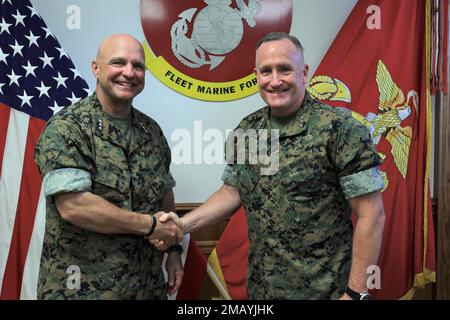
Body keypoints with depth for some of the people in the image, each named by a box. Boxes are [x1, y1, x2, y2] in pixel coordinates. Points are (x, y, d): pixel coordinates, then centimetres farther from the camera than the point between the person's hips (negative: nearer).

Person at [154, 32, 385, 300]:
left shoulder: (340, 128, -16)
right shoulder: (246, 131, 1)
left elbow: (371, 214, -14)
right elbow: (232, 192, 9)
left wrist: (356, 292, -14)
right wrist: (184, 223, -4)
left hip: (322, 290, -5)